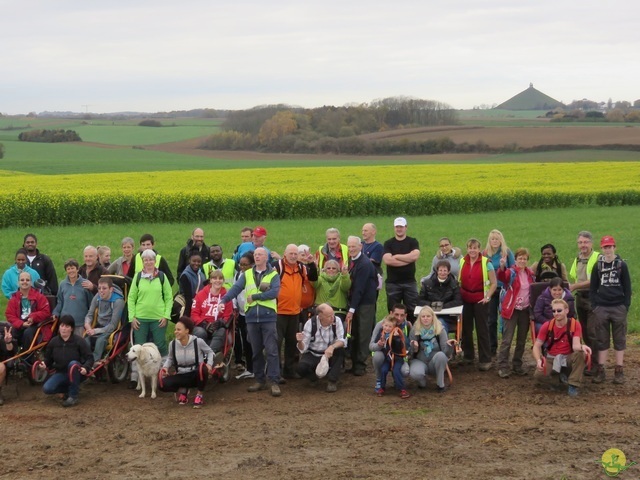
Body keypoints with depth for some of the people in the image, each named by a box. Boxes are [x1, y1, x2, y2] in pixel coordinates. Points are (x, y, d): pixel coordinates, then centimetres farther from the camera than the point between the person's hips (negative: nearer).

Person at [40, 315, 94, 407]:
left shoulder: (79, 341, -13)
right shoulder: (53, 342, -3)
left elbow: (89, 358, -13)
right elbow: (48, 359, 5)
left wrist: (85, 368, -33)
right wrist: (45, 364, -18)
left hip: (76, 373, -3)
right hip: (61, 373, 3)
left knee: (73, 364, -38)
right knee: (47, 389, -22)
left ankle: (73, 397, -24)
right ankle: (69, 389, 8)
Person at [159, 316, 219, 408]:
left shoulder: (198, 341, -15)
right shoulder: (173, 344, -6)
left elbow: (210, 352, 0)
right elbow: (170, 358, 12)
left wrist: (209, 364, -19)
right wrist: (165, 367, -8)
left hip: (196, 375, -2)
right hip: (181, 376, 2)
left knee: (203, 369, -39)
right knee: (163, 384, -25)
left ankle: (199, 394, -9)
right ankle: (183, 390, 9)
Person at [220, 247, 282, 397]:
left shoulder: (274, 275, 1)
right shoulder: (246, 274, 9)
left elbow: (274, 292, -14)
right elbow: (236, 288, -5)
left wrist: (254, 296, -12)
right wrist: (223, 300, -21)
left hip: (268, 317, -3)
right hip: (252, 317, 3)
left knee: (271, 350, -6)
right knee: (256, 351, 9)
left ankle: (274, 382, -5)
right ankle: (259, 380, 18)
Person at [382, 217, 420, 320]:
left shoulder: (413, 242, 6)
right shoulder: (388, 243, 6)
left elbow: (415, 256, -13)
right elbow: (387, 260, -11)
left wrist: (396, 256, -8)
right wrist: (407, 259, -11)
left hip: (410, 282, 0)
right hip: (392, 283, 0)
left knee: (412, 312, 1)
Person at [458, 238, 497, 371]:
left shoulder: (486, 263, -6)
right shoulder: (462, 262, 6)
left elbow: (494, 283, -3)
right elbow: (459, 280, 15)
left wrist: (487, 297, -11)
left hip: (480, 300, -4)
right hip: (465, 300, 4)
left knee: (482, 330, -2)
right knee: (466, 329, 10)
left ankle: (485, 360, 4)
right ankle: (468, 356, 25)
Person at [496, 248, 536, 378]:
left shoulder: (531, 274, 8)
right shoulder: (511, 272, -9)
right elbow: (501, 277, -31)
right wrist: (502, 267, -51)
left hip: (525, 310, 5)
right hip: (512, 309, -5)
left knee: (522, 340, 12)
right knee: (507, 339, -6)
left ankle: (517, 365, 23)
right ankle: (502, 367, -2)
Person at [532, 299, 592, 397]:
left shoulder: (575, 324, -12)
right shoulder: (547, 326, -9)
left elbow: (575, 345, -24)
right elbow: (537, 346, -7)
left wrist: (582, 347, -49)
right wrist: (538, 360, -27)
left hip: (569, 359, -1)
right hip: (551, 359, 1)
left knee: (580, 353, -34)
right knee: (539, 375, -28)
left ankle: (573, 385, -20)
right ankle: (561, 377, 6)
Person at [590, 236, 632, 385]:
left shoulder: (622, 265, 1)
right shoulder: (598, 266, 6)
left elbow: (627, 287, 2)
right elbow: (593, 287, 9)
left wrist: (626, 306, -4)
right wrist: (594, 305, 0)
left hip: (619, 308, -1)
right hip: (601, 308, 2)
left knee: (619, 340, 3)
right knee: (602, 340, 5)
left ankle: (619, 371, 7)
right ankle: (600, 370, 8)